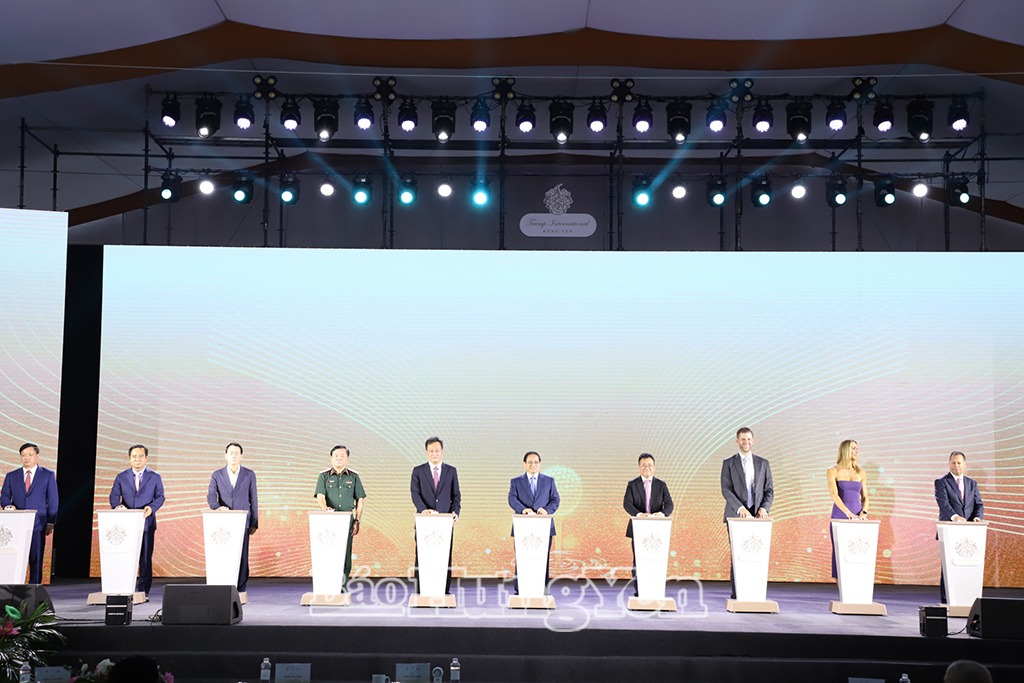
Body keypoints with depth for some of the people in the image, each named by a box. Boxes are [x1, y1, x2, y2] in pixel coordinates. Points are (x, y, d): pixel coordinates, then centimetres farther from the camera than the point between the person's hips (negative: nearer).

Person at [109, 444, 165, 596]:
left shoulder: (154, 477, 8)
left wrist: (152, 507, -15)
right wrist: (118, 506, -17)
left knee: (145, 557, 0)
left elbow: (160, 496, 6)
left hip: (146, 522, -1)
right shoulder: (121, 477, 10)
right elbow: (114, 496, 6)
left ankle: (143, 591, 5)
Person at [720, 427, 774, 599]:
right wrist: (740, 508, -16)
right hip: (736, 514, -2)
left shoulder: (763, 463, 14)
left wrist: (764, 508, -6)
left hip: (757, 515, 2)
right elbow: (726, 489, -3)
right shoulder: (729, 463, 6)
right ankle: (736, 593, 0)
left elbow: (769, 490, 12)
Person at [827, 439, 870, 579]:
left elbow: (865, 497, 13)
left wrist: (864, 512, -7)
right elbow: (834, 494, -11)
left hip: (857, 518, 3)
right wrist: (849, 513, -22)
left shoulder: (861, 472, 12)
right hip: (840, 517, -3)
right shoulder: (833, 471, 0)